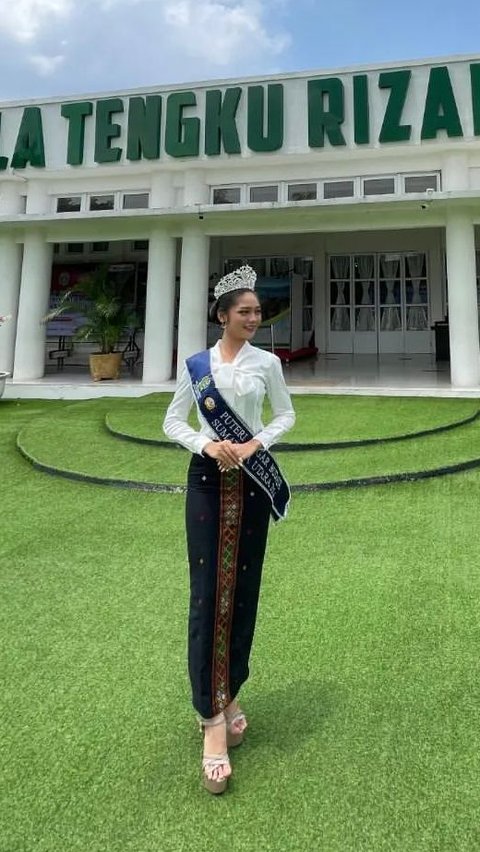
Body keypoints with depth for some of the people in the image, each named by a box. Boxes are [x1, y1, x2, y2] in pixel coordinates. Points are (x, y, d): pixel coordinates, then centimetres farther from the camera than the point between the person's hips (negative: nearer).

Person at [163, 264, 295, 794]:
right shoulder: (195, 365, 2)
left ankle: (228, 695, 25)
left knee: (243, 590, 5)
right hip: (208, 478, -1)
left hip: (253, 480, 1)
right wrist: (208, 445, -13)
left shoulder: (267, 362, 4)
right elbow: (172, 422, 5)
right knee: (206, 593, -5)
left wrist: (256, 443, -8)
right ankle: (212, 716, 1)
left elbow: (285, 415, 10)